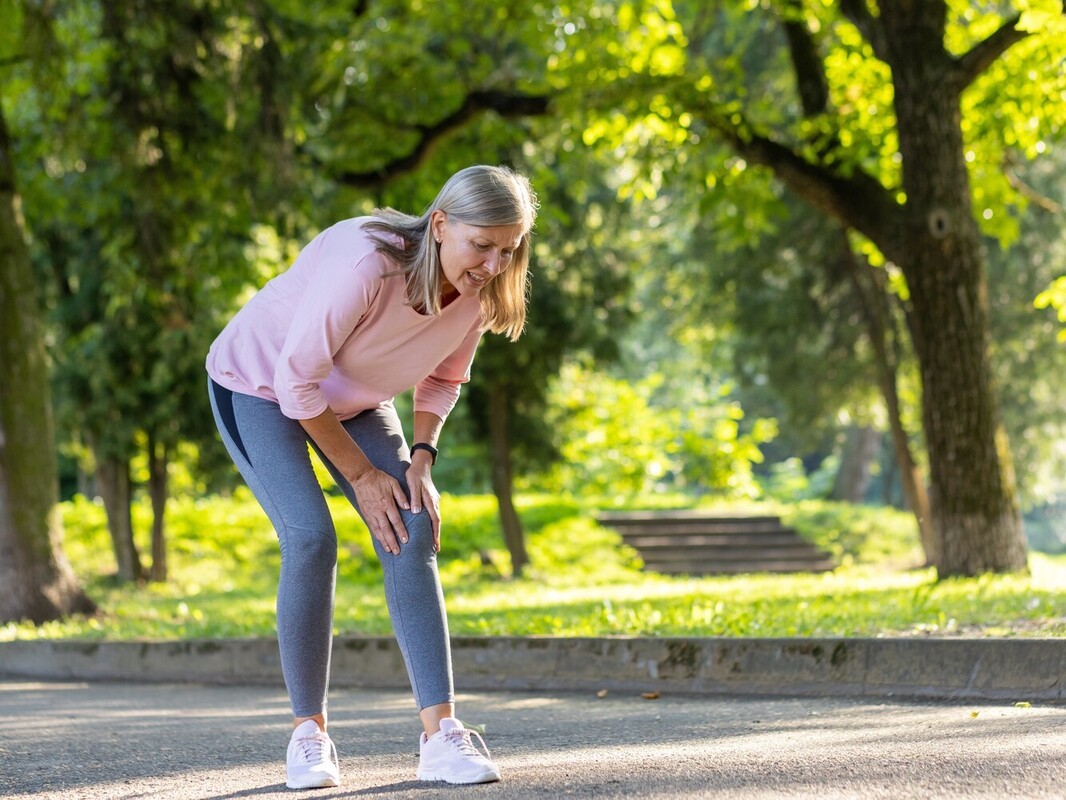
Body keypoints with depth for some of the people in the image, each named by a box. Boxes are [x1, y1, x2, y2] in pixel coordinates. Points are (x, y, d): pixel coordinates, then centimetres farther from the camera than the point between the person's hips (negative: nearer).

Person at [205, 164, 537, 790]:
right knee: (311, 539, -22)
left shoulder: (481, 287, -18)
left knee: (413, 535, -12)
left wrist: (421, 458, -13)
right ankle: (309, 732, -8)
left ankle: (440, 732, -15)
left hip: (354, 399, 6)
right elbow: (298, 380, -29)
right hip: (260, 384, -6)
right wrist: (360, 474, -21)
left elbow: (444, 379, 2)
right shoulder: (367, 264, -39)